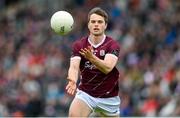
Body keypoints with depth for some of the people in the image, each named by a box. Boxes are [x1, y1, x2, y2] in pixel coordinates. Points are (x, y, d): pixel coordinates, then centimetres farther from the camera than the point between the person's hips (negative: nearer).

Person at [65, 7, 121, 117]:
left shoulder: (113, 45, -11)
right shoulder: (79, 45, -5)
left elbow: (107, 68, -28)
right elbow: (74, 66, -20)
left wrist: (92, 58, -48)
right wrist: (73, 80, -43)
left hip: (108, 97, 0)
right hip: (85, 93, 0)